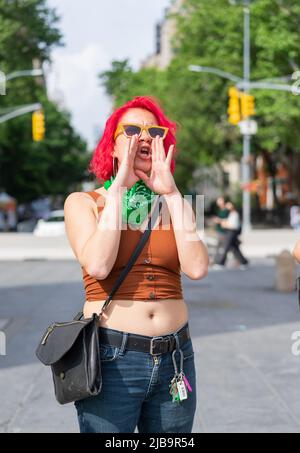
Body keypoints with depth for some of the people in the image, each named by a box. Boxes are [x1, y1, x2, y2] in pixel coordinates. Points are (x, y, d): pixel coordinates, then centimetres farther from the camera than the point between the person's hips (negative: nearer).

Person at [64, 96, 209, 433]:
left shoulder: (174, 204, 10)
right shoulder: (83, 203, 3)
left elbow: (197, 268, -7)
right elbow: (97, 266, -16)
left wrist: (171, 193, -6)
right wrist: (119, 186, -10)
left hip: (175, 358, 3)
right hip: (112, 358, -3)